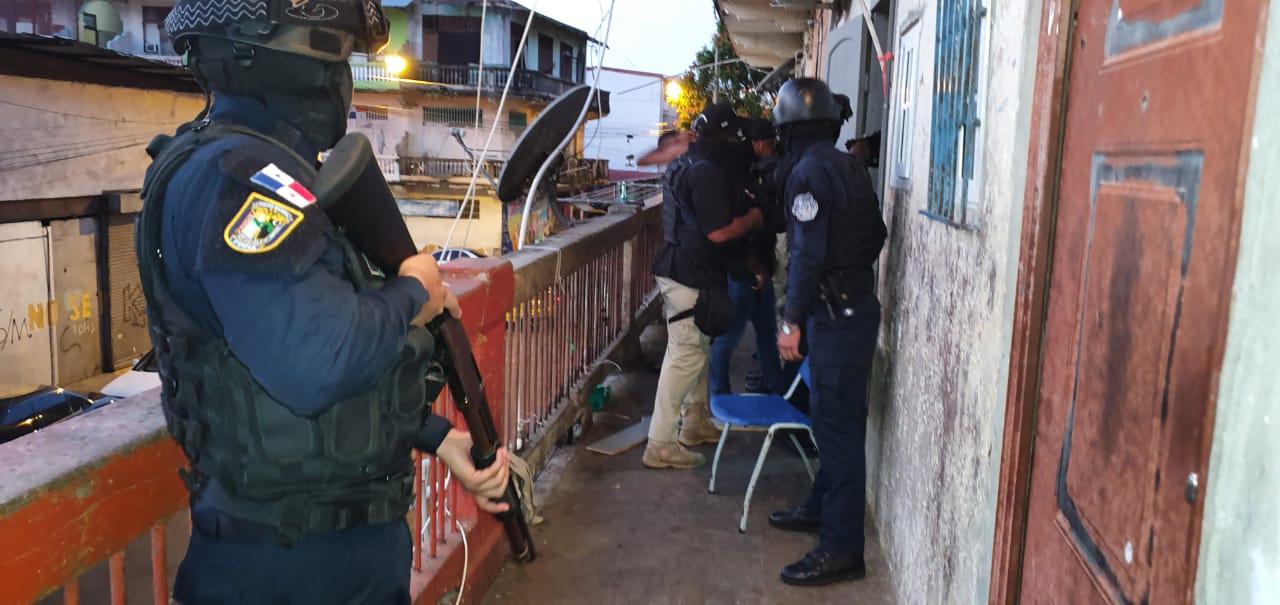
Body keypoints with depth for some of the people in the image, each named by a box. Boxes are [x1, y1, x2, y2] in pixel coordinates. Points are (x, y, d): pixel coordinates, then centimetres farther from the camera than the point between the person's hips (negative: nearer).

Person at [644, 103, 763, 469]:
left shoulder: (683, 164, 13)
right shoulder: (707, 171, -19)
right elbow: (719, 231, -23)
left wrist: (742, 212, 18)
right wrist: (753, 218, -7)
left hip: (679, 270, 11)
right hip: (691, 278, -11)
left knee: (698, 349, 21)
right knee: (685, 357, -6)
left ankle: (694, 423, 34)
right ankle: (661, 445, -1)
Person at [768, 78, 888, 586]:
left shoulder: (808, 171, -15)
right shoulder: (848, 166, 11)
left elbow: (808, 254, -21)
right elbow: (876, 234, 17)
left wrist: (792, 320, -17)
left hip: (835, 314, -9)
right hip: (856, 305, 10)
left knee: (836, 425, -6)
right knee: (835, 418, 19)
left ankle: (841, 548, 0)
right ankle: (824, 507, 33)